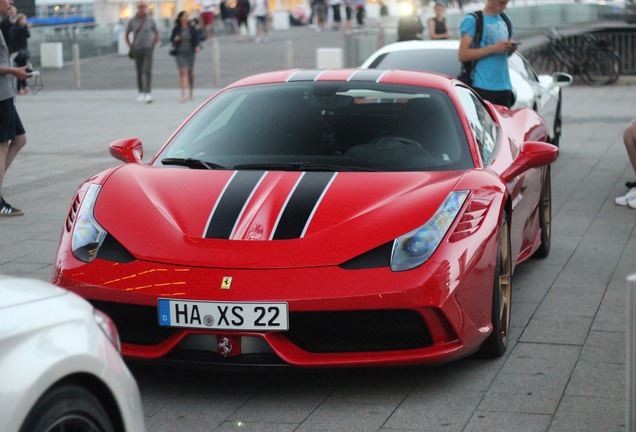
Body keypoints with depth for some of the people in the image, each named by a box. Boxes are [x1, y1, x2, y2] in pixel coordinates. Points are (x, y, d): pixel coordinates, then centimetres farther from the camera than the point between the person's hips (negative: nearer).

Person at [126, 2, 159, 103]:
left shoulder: (150, 20, -3)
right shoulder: (132, 21, 0)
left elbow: (157, 34, 9)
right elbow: (127, 34, 13)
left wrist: (153, 45, 0)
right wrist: (130, 47, 4)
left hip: (148, 49, -2)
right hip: (137, 50, 2)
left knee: (148, 71, -13)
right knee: (139, 72, 7)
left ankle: (148, 94, -18)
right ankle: (141, 93, 20)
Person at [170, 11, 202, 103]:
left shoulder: (192, 28, 2)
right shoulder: (176, 29, 2)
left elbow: (197, 38, 3)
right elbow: (171, 39, 10)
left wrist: (198, 46, -15)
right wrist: (175, 39, -13)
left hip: (190, 52, 1)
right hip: (180, 53, -1)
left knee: (190, 73, 7)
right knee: (182, 71, -13)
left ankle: (191, 93, 24)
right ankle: (183, 94, -18)